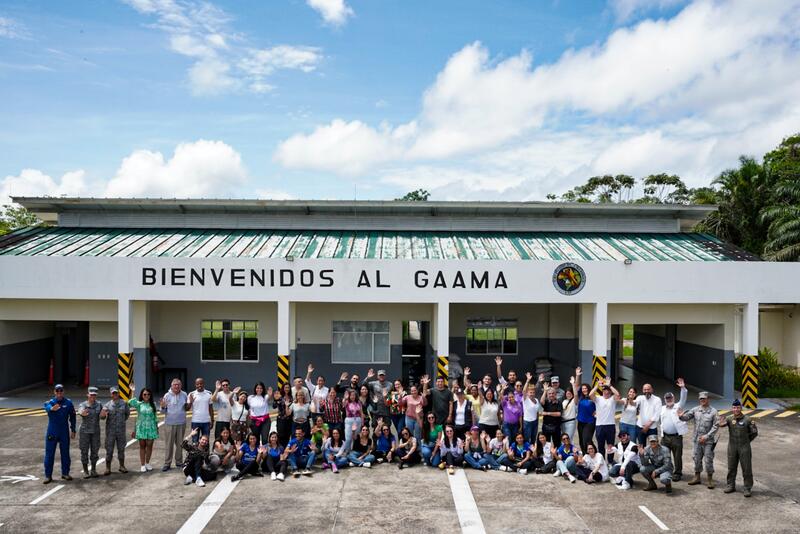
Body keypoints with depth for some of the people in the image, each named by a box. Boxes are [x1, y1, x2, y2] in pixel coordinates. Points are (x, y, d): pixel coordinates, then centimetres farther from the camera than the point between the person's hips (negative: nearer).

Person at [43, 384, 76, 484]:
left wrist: (73, 430, 4)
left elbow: (72, 417, 7)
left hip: (64, 433, 1)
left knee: (65, 453, 8)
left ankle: (65, 473, 21)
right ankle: (48, 475, 9)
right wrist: (52, 408, -54)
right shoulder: (50, 402, -4)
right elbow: (47, 408, -30)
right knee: (49, 454, 1)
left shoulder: (68, 403, 0)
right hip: (52, 433, -1)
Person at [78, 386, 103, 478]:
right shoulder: (82, 405, -7)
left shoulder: (99, 405, 0)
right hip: (84, 431, -2)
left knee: (95, 451, 6)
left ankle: (93, 470, 19)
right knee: (84, 451, 3)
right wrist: (83, 413, -55)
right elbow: (80, 412, -30)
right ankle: (85, 471, 14)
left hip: (95, 432, 2)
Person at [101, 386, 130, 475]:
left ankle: (122, 466, 21)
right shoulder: (107, 405, -3)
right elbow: (102, 416, -16)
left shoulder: (124, 403, 1)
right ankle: (108, 468, 9)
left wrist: (122, 421, 7)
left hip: (121, 430, 1)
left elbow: (127, 414, 15)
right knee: (109, 450, 0)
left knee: (121, 449, 9)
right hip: (110, 430, -1)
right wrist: (103, 415, -37)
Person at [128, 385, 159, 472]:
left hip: (151, 428, 2)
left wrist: (157, 427, 11)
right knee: (142, 446, 3)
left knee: (149, 446, 4)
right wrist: (133, 392, -21)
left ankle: (147, 463, 19)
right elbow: (131, 403, -22)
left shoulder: (153, 404, 7)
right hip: (141, 428, -2)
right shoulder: (139, 404, 0)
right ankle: (142, 465, 9)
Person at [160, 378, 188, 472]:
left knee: (180, 444, 10)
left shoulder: (184, 395, 4)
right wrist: (162, 407, -21)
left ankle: (179, 462, 21)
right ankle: (167, 463, 7)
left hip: (181, 423, 2)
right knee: (169, 444, -1)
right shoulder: (167, 395, -3)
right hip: (169, 424, -2)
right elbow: (163, 411, -1)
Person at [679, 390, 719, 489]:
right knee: (696, 459, 11)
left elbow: (716, 426, -9)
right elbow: (687, 417, 2)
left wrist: (706, 436, -15)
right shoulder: (695, 410, 4)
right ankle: (697, 477, 24)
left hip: (708, 440, -4)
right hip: (696, 440, 4)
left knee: (708, 460, 1)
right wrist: (681, 416, -22)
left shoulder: (713, 411, -7)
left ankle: (710, 480, 14)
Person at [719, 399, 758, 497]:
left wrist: (746, 440, 4)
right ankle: (730, 485, 24)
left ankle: (748, 488, 12)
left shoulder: (747, 419, -7)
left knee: (747, 468, 2)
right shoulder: (729, 419, -2)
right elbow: (722, 424, -20)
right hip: (732, 447, 2)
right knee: (731, 467, 12)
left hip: (744, 447, -2)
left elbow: (754, 433, 2)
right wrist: (721, 423, -42)